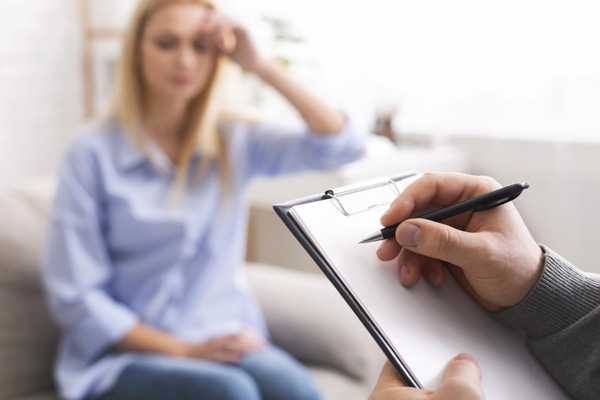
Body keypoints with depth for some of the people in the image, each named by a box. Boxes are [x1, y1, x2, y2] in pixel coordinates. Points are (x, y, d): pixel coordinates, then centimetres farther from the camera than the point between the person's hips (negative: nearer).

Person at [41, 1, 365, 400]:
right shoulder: (92, 156, -6)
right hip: (127, 355, -3)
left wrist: (261, 65, -10)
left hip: (226, 342, 4)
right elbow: (74, 297, -7)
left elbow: (344, 145, -6)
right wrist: (183, 350, -14)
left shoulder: (235, 143, 5)